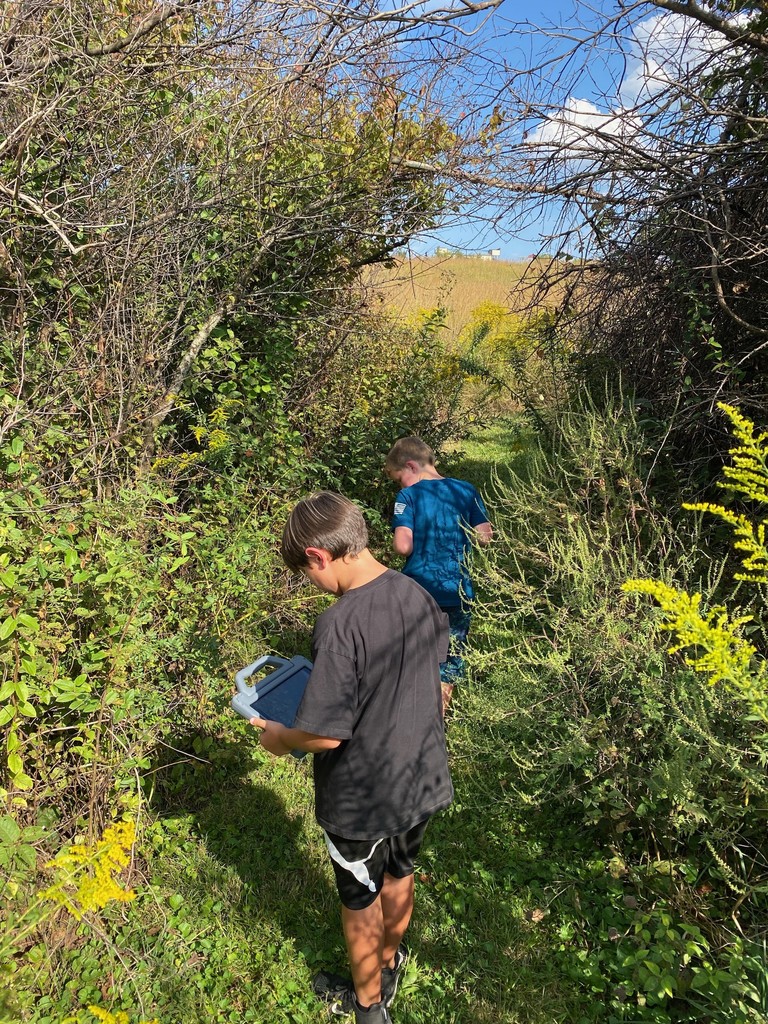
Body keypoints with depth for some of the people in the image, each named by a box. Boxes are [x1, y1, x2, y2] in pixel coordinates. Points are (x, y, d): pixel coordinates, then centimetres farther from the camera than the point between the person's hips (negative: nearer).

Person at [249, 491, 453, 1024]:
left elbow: (326, 734, -28)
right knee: (399, 876, 30)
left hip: (363, 799, -6)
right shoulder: (420, 596, -10)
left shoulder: (340, 624, -32)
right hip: (422, 780, 6)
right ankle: (389, 964, 57)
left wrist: (278, 737, -8)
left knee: (361, 903, 22)